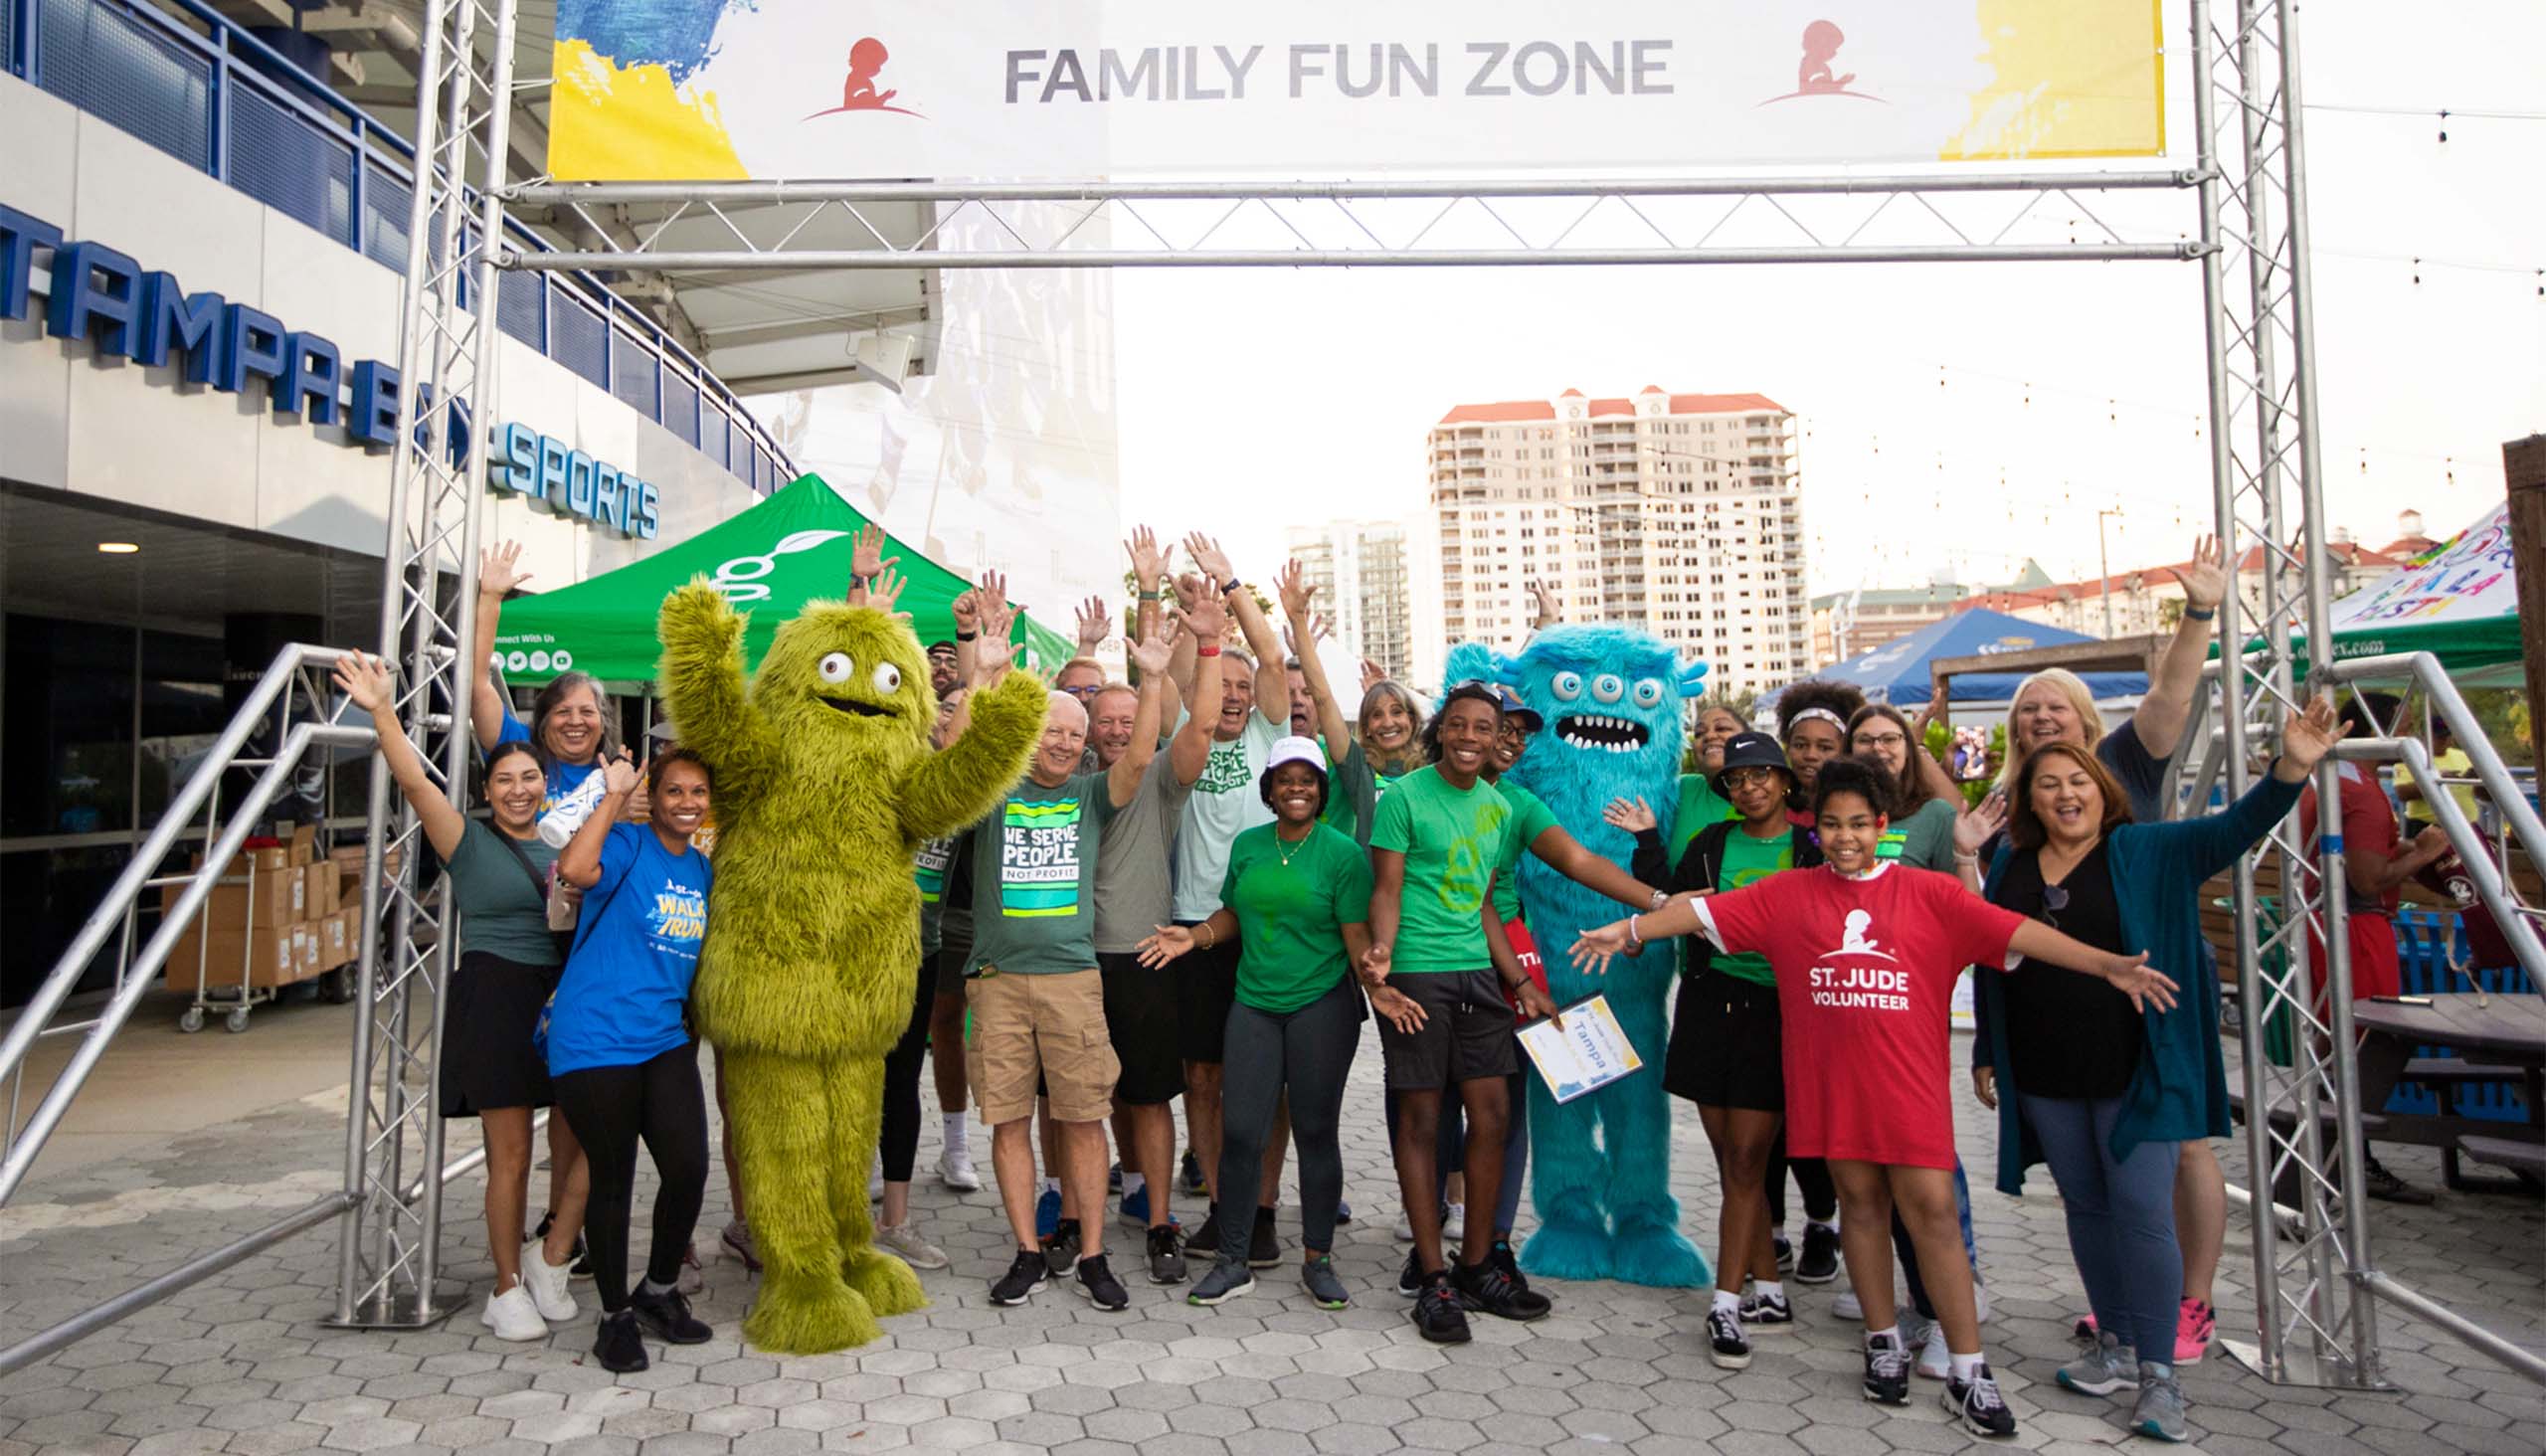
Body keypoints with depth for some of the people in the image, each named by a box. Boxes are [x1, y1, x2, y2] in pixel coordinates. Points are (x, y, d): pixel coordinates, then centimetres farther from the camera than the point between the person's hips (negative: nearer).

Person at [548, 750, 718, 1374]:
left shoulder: (702, 870, 11)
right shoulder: (627, 844, -8)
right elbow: (574, 870, -30)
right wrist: (612, 797, -21)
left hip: (667, 1041, 5)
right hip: (596, 1040, -5)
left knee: (689, 1169, -1)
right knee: (612, 1179, 6)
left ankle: (660, 1291, 25)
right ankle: (616, 1315, 24)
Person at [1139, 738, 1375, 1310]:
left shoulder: (1343, 852, -4)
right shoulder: (1247, 845, 9)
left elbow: (1357, 932, -8)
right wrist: (1195, 936, 2)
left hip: (1322, 1005, -3)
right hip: (1254, 1004, 3)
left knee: (1315, 1131, 5)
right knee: (1240, 1131, 0)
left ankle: (1317, 1260, 21)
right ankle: (1234, 1262, 16)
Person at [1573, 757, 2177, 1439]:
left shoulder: (1929, 893, 1)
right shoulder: (1788, 893, 3)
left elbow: (2016, 930, -6)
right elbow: (1704, 910, 1)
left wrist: (2108, 964, -15)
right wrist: (1627, 930, -3)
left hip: (1909, 1082, -1)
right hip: (1829, 1081, 1)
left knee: (1932, 1208, -1)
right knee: (1860, 1201, 12)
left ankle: (1969, 1372, 10)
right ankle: (1884, 1343, 28)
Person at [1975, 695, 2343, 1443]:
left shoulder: (2148, 853, -2)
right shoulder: (2011, 865, 6)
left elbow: (2236, 827, -15)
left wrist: (2291, 766, -32)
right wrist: (1985, 1054, 12)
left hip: (2134, 1071, -3)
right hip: (2044, 1078, 3)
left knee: (2143, 1213, -4)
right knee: (2086, 1208, 13)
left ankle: (2158, 1375, 8)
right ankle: (2115, 1346, 28)